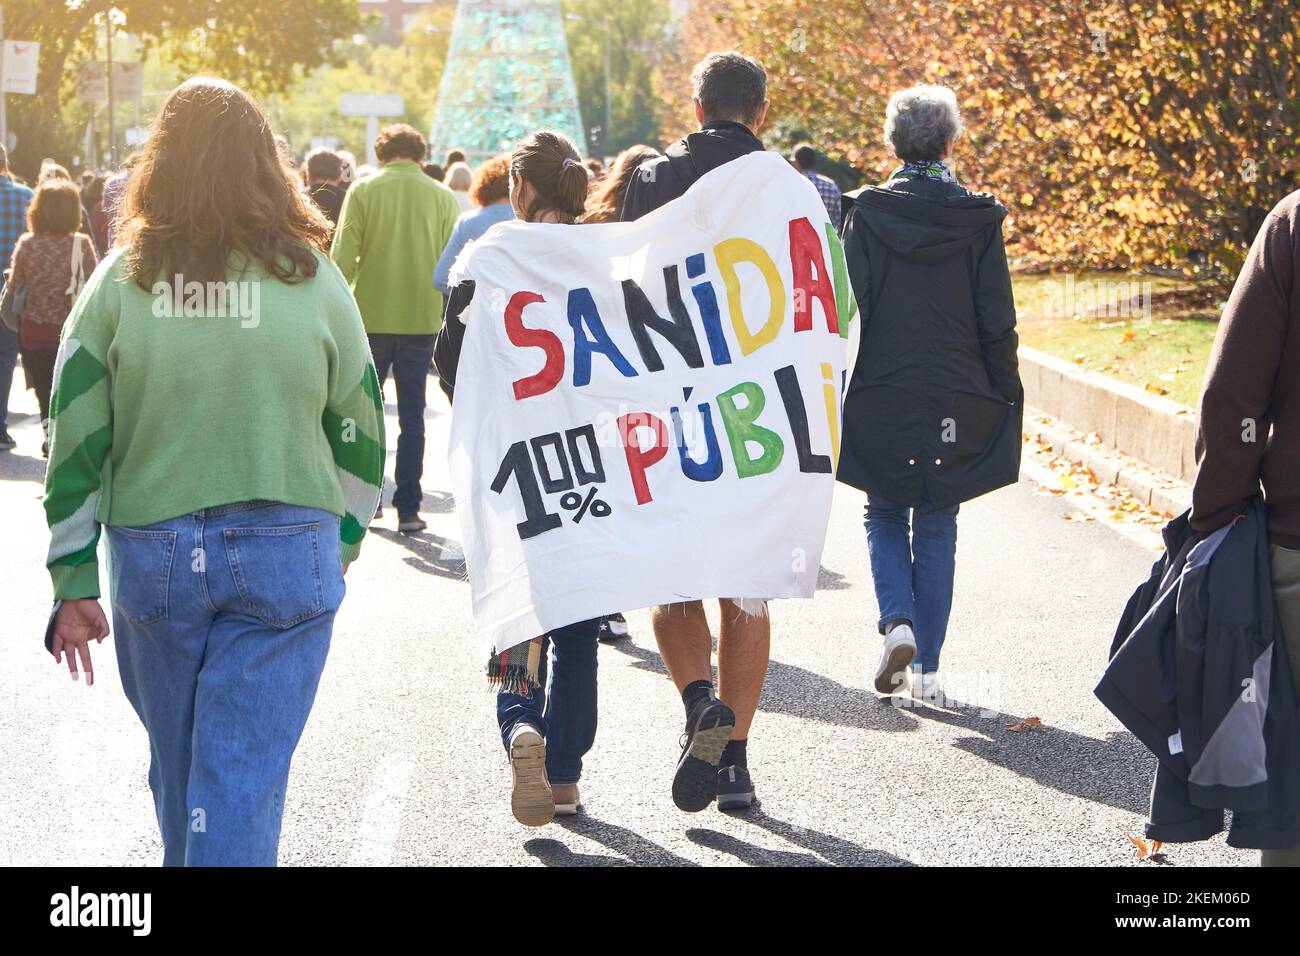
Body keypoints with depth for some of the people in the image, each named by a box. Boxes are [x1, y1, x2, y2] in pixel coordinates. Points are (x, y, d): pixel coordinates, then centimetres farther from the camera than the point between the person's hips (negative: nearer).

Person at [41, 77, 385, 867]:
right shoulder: (313, 281, -3)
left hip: (152, 556, 2)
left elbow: (75, 441, -2)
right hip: (285, 556, -2)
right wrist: (342, 544, 18)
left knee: (179, 768, 19)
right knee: (242, 775, -1)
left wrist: (74, 583, 4)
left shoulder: (119, 282, -2)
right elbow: (360, 430, 4)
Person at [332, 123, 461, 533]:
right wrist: (446, 315, 11)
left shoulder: (363, 191, -4)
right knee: (413, 415, 7)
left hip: (371, 316, -1)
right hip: (422, 319, 1)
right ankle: (408, 508, 5)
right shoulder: (442, 197, 0)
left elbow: (343, 259, -8)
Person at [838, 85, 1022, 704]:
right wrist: (1007, 397, 7)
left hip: (880, 397, -1)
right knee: (936, 527, 10)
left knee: (885, 516, 16)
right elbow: (997, 321, -2)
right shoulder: (978, 218, -4)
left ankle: (898, 622, -8)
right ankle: (927, 667, 9)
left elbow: (848, 309, -6)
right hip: (956, 400, 1)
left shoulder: (868, 212, -6)